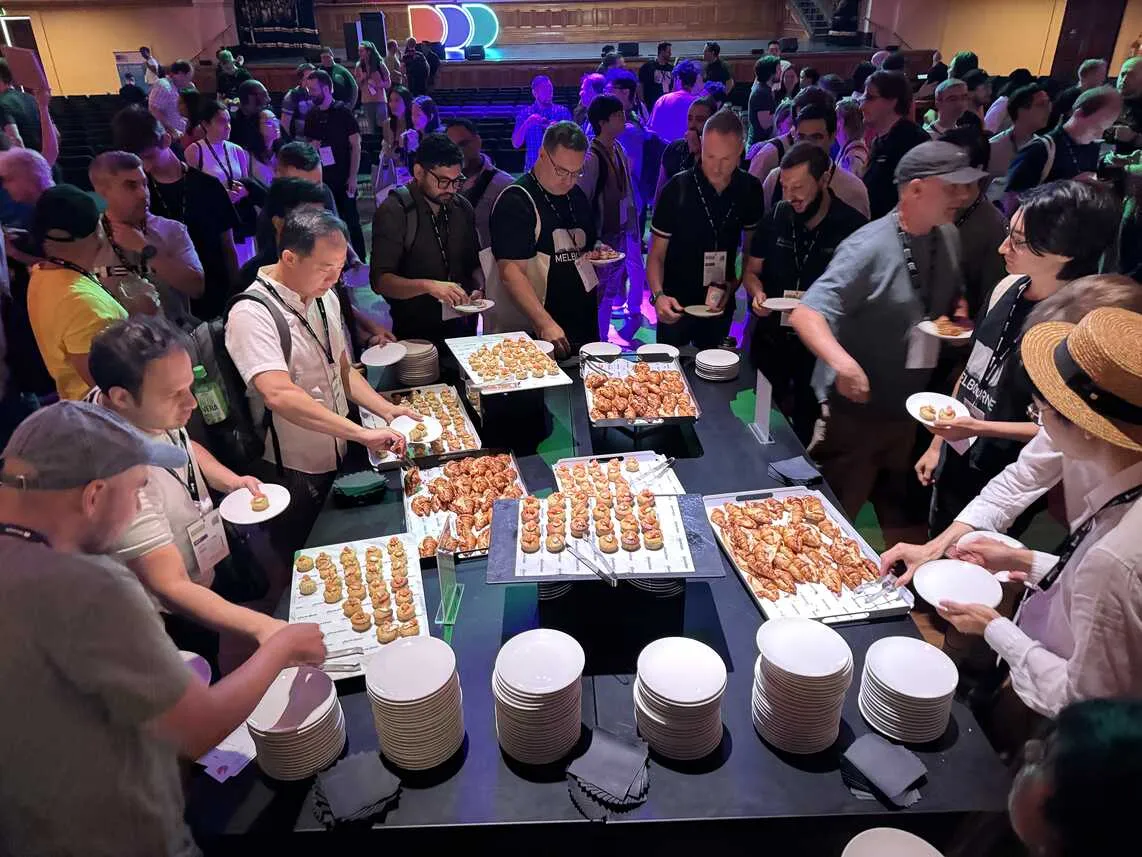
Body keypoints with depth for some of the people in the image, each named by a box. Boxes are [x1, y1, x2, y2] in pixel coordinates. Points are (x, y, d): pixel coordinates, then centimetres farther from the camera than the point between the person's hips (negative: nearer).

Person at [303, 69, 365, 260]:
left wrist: (353, 176, -12)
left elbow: (356, 146, -7)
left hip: (343, 177, -5)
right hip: (320, 178, 5)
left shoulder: (343, 112, -5)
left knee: (350, 220, 0)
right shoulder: (311, 115, 9)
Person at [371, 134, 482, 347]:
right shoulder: (393, 211, -12)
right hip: (415, 334, -5)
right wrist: (427, 286, -34)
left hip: (463, 327, 5)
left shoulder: (463, 208, 5)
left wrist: (479, 288, -7)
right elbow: (380, 281, -19)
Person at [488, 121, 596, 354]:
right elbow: (511, 273, -21)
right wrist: (546, 324, -28)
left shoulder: (577, 197, 12)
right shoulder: (515, 201, -12)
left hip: (584, 325, 7)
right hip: (533, 333, -7)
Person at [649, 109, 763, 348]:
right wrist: (658, 295, -30)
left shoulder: (750, 189, -5)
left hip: (721, 304, 3)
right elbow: (656, 255, -14)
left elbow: (752, 246, 8)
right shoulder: (677, 189, -16)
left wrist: (735, 284, -7)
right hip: (677, 304, -3)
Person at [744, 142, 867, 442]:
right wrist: (757, 292, -11)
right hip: (770, 337, 3)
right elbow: (751, 270, 10)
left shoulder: (854, 226, -10)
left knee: (806, 426, 8)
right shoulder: (777, 217, 0)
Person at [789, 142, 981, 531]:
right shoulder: (870, 247, -21)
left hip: (911, 409, 7)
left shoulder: (947, 238, 3)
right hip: (855, 409, -7)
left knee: (902, 514, 22)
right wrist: (841, 360, -45)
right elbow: (805, 313, -28)